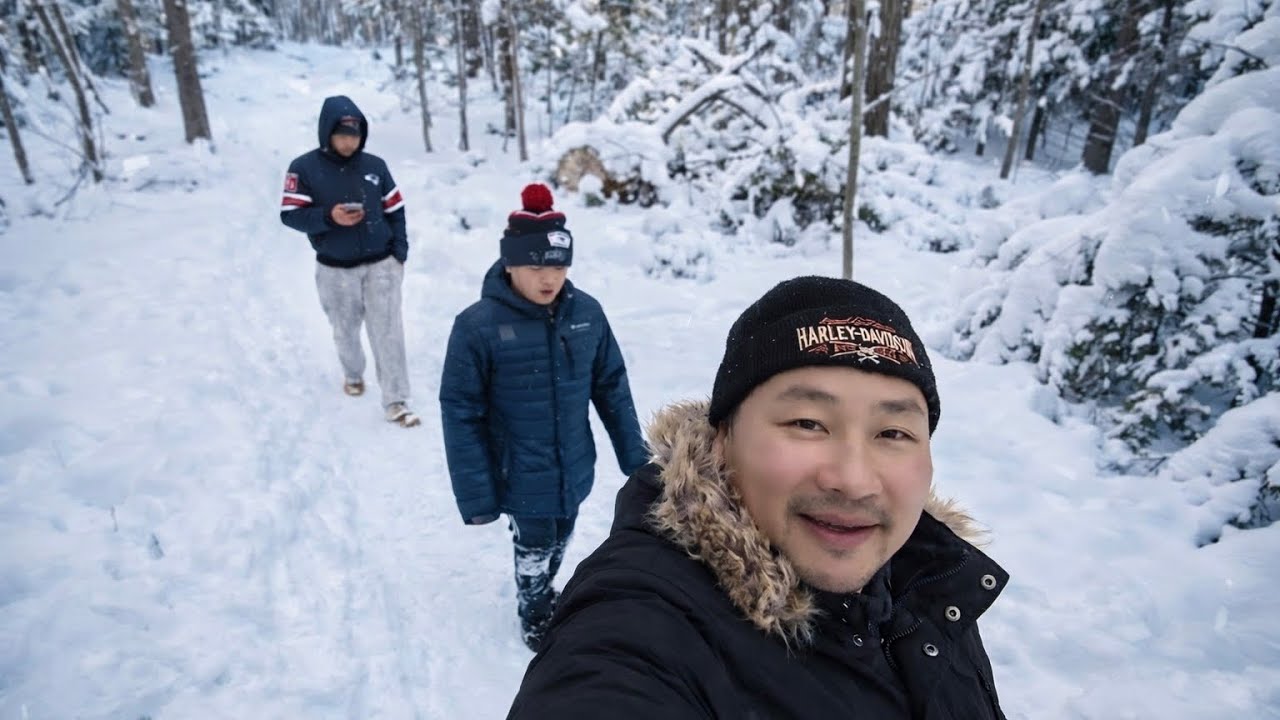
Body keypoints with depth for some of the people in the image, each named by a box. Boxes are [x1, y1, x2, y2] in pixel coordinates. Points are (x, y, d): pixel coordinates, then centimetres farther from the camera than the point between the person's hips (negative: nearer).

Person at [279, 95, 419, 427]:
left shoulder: (375, 165, 1)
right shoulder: (304, 168, -7)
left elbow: (395, 211, 7)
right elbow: (290, 214, -7)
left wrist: (399, 253, -1)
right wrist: (329, 217, -23)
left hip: (381, 266, 1)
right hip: (335, 270, 0)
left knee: (388, 333, -3)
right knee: (345, 330, 16)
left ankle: (396, 402, 1)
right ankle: (353, 374, 45)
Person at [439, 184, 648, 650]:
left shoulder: (587, 312, -8)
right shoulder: (477, 326, -20)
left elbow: (612, 388, 1)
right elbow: (461, 415, -15)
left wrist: (635, 457, 5)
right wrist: (476, 496, -14)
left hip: (574, 471, 4)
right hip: (521, 479, -4)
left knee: (558, 542, 24)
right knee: (534, 548, 15)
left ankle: (543, 593, 55)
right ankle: (533, 612, 47)